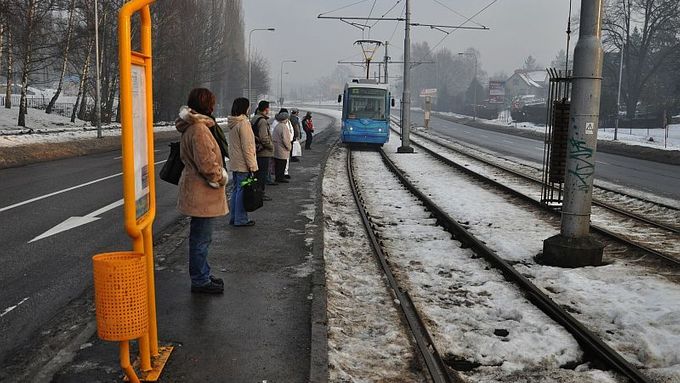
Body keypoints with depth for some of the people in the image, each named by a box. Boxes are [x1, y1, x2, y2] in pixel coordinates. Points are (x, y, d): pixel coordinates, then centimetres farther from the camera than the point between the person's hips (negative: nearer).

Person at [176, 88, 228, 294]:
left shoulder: (191, 126, 13)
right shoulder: (199, 129, -21)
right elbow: (206, 163, -24)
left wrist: (218, 175, 18)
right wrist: (221, 177, -8)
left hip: (198, 191, 11)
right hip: (202, 193, -11)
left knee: (200, 237, 19)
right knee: (201, 238, -1)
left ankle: (202, 275, 30)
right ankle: (200, 281, 9)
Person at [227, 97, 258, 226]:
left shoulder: (232, 123, 11)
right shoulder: (243, 123, -17)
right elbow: (247, 147, -19)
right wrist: (252, 165, -15)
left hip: (234, 163, 9)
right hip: (243, 164, -9)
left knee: (236, 189, 16)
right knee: (242, 191, -3)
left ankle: (233, 217, 22)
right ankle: (241, 219, 2)